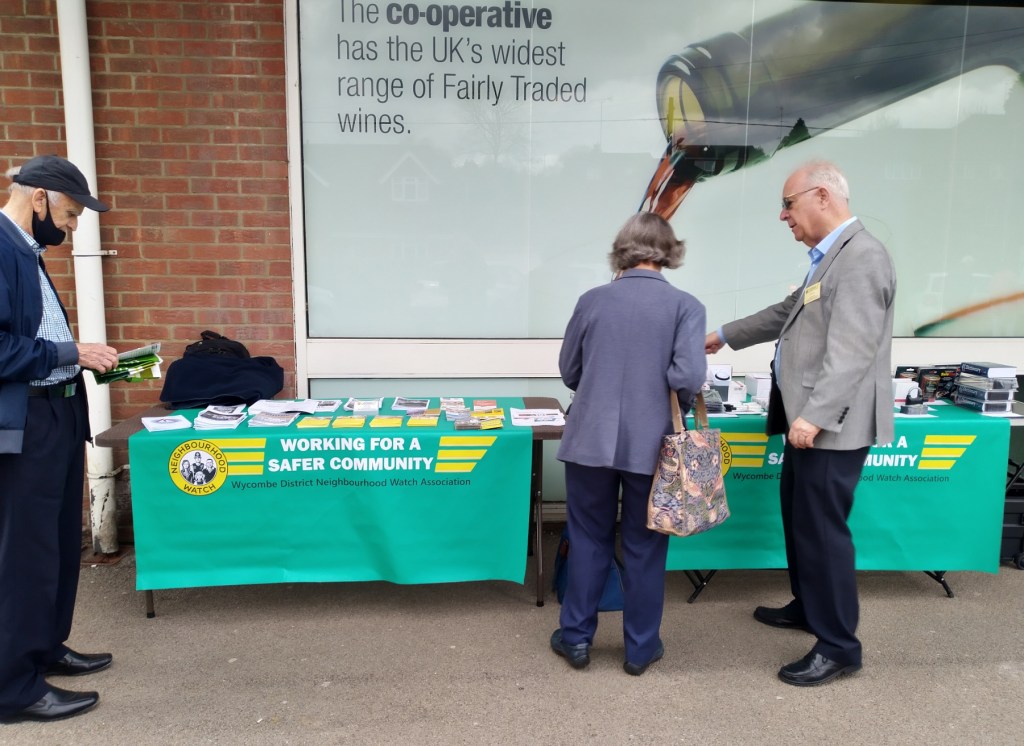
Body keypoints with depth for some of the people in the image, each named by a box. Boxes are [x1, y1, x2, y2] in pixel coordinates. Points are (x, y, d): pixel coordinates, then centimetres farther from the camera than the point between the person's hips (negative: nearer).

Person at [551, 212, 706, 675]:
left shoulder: (592, 300, 1)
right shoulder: (685, 306, -6)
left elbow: (568, 371, 8)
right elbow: (689, 378, -16)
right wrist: (672, 403, 5)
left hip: (590, 440, 2)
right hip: (650, 444, -1)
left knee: (589, 540, 16)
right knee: (644, 547, 13)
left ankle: (576, 637, 26)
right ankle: (640, 648, 26)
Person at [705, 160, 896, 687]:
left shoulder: (861, 256, -18)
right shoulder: (827, 257, 15)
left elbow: (852, 350, -26)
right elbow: (788, 312, 28)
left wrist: (814, 417, -30)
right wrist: (726, 335, 34)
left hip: (831, 425, -10)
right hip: (808, 419, 10)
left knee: (823, 530, -1)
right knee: (800, 520, 21)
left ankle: (839, 647, 13)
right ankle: (806, 606, 39)